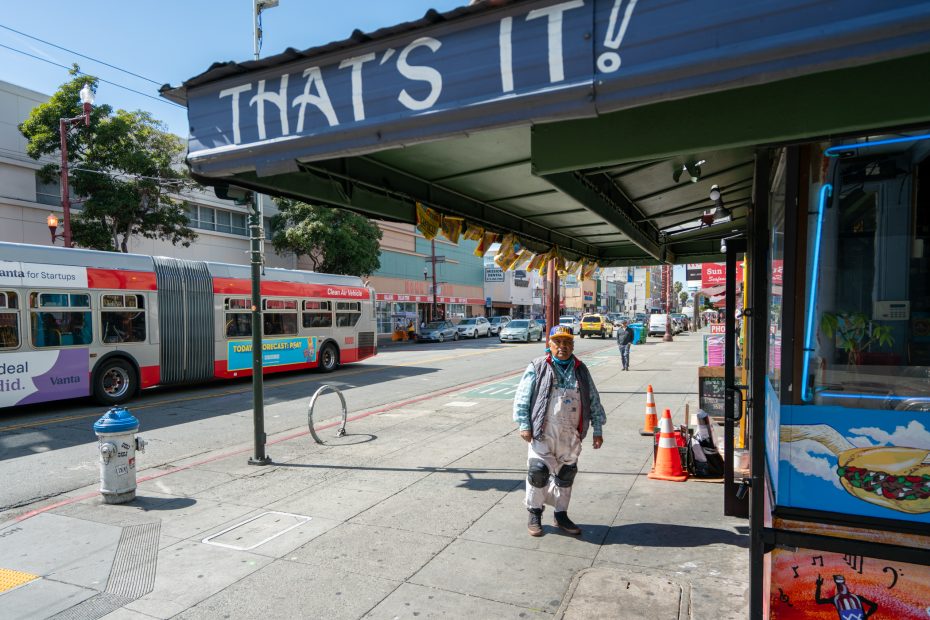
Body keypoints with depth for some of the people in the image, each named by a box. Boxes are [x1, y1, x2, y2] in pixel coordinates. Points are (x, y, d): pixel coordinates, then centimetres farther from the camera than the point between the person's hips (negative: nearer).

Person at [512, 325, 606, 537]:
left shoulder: (580, 370, 9)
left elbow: (594, 400, 14)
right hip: (543, 432, -4)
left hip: (570, 434, 4)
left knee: (566, 475, 13)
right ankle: (535, 514, 16)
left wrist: (597, 430, 11)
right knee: (538, 471, -5)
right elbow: (522, 398, -4)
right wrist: (524, 425, -10)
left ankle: (561, 515, 30)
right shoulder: (537, 368, -4)